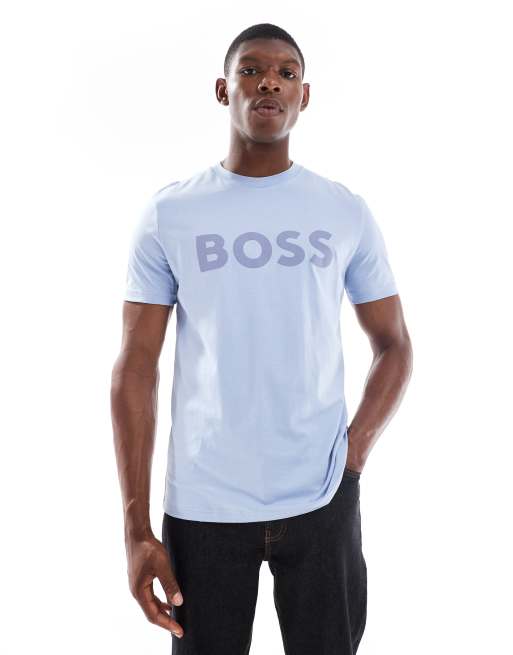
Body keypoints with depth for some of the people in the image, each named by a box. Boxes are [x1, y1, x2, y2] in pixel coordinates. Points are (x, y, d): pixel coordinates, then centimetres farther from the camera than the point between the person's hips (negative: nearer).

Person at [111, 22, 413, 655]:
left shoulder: (346, 212, 2)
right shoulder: (168, 215, -1)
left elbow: (394, 346, 9)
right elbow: (135, 368, -2)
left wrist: (354, 450, -7)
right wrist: (136, 527, -6)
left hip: (322, 500, 1)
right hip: (201, 506, -1)